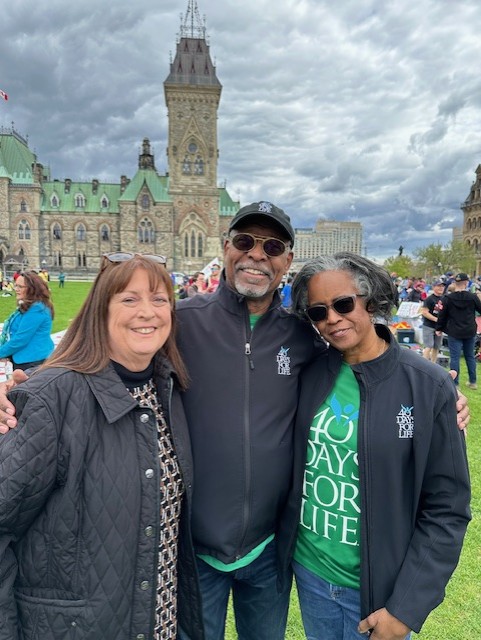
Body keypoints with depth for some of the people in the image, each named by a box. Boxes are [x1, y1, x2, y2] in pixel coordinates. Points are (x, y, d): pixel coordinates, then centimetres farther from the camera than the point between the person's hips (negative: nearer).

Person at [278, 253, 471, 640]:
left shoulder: (430, 387, -16)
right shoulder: (309, 376, -7)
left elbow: (446, 509, -12)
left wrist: (407, 607, -13)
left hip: (380, 587, -3)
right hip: (309, 572, 3)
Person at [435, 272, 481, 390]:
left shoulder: (448, 298, -8)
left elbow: (442, 315, -2)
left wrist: (439, 329, 9)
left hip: (454, 333, -2)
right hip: (470, 332, 2)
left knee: (454, 357, 1)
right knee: (470, 356, 16)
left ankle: (454, 383, 2)